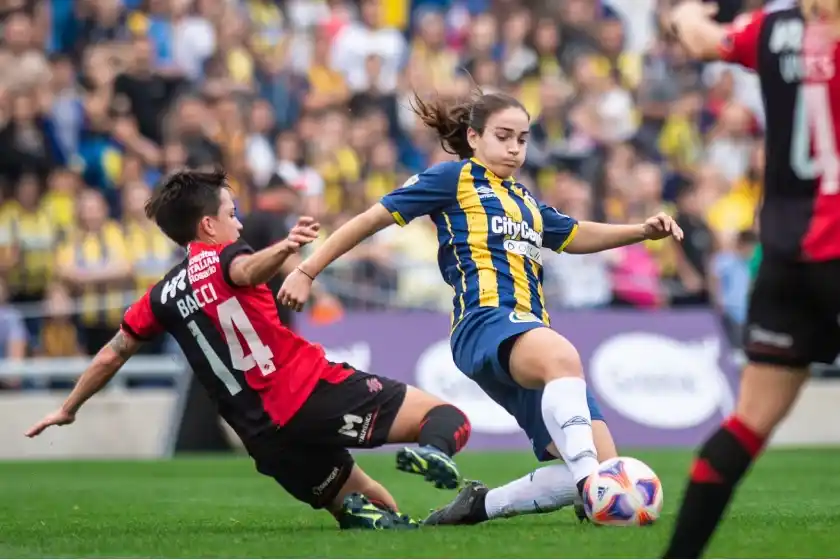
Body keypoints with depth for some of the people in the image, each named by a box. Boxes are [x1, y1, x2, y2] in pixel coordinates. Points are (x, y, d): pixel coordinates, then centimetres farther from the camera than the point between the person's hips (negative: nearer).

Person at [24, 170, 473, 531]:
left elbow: (111, 355, 27)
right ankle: (432, 452, -43)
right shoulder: (223, 256, 3)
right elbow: (248, 271, -22)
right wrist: (284, 249, -44)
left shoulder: (162, 296, 18)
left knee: (380, 508, 19)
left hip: (268, 438, 5)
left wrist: (68, 409, 41)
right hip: (318, 391, -5)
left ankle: (363, 513, -18)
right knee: (448, 419, -7)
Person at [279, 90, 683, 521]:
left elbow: (576, 236, 43)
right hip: (485, 322, -8)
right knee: (563, 357, -43)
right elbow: (373, 218, 9)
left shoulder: (524, 200, 29)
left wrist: (644, 230, 28)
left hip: (534, 332, 8)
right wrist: (306, 272, 4)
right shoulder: (455, 178, 9)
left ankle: (481, 503, 7)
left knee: (597, 466, -8)